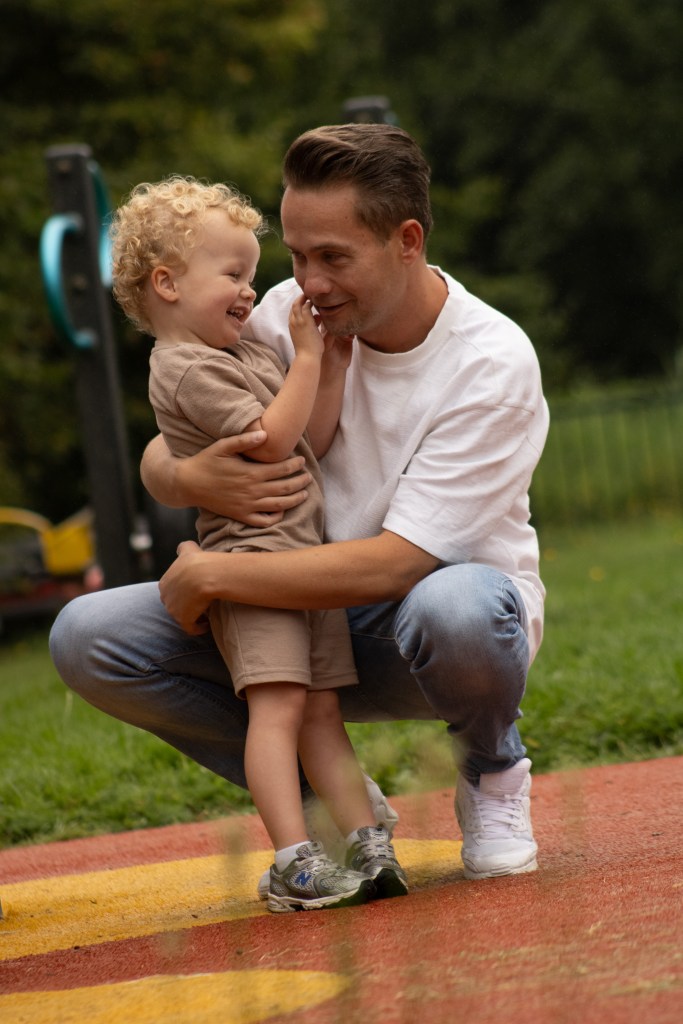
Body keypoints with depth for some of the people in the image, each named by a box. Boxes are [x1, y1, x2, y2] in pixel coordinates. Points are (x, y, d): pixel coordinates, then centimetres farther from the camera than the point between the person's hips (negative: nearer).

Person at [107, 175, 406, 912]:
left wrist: (335, 365, 10)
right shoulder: (187, 369, -9)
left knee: (322, 711, 7)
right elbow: (272, 439, -17)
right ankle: (292, 862, -22)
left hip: (307, 557, 9)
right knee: (278, 705, -17)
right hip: (250, 558, -9)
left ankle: (367, 842, 4)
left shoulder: (251, 352, 21)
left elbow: (314, 439, 19)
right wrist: (308, 358, -10)